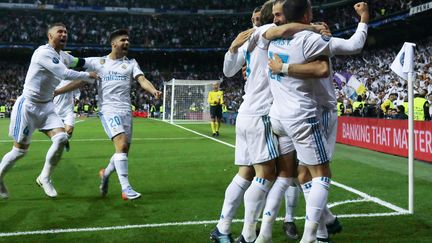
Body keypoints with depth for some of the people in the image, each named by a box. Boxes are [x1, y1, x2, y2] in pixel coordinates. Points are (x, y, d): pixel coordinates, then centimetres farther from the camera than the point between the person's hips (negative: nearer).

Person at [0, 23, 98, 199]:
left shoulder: (62, 55, 8)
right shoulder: (44, 52, -20)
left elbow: (79, 62, 23)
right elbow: (65, 74, -25)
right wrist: (88, 76, -13)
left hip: (46, 106, 7)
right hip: (28, 105, -7)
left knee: (61, 139, -12)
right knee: (20, 150, 0)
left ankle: (44, 177, 6)